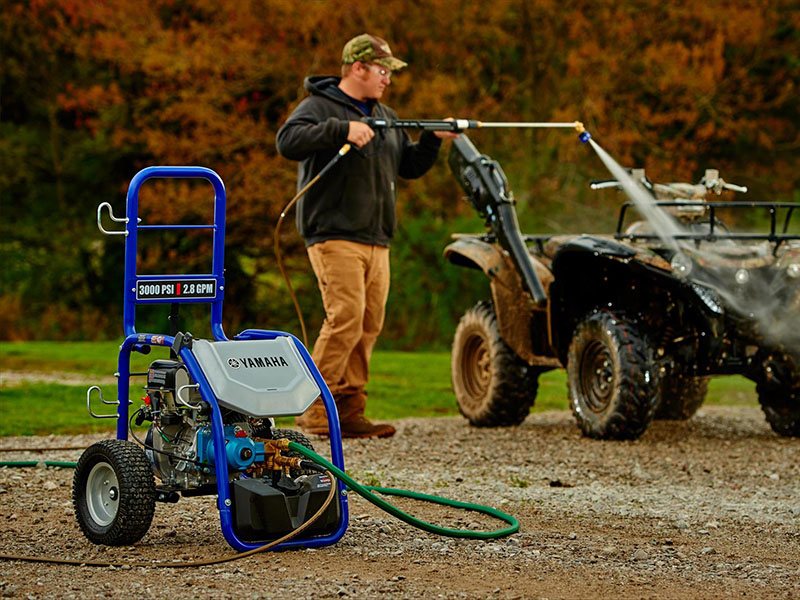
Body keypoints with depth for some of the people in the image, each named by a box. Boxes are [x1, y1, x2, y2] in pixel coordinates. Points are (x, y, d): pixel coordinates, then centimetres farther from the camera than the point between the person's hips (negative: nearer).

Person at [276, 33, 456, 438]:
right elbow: (288, 141, -21)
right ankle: (315, 412, -12)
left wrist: (433, 140, 10)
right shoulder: (319, 107, -2)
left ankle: (349, 411, 8)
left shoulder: (384, 117, 22)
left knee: (368, 327, 4)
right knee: (345, 320, -17)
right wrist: (342, 129, -27)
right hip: (335, 235, -8)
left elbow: (409, 166, 27)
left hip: (376, 241, 8)